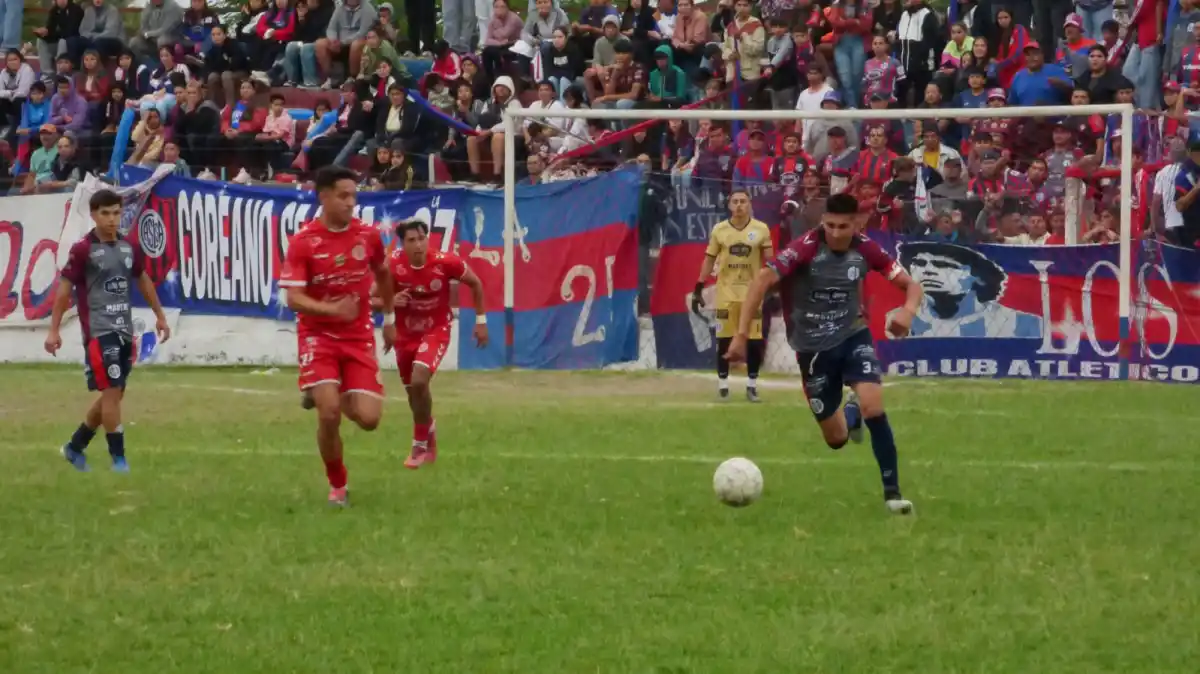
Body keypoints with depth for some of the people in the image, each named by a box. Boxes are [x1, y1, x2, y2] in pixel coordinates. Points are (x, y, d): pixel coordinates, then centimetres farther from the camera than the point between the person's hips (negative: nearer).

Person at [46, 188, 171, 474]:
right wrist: (54, 330, -10)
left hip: (124, 331, 7)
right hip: (98, 331, -7)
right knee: (112, 391, -11)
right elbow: (65, 288, -7)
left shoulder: (129, 247, 8)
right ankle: (118, 458, -5)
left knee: (113, 394, 12)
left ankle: (75, 447, 27)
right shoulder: (83, 250, -9)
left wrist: (160, 316, 25)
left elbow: (143, 280, 23)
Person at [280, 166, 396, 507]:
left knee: (368, 418, -7)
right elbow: (293, 299, -18)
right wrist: (332, 309, -34)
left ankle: (326, 395, 29)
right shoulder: (302, 242, -13)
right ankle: (337, 486, 5)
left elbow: (383, 274, 20)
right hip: (318, 335, -3)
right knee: (329, 413, -19)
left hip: (359, 337, 3)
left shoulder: (368, 236, -1)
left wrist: (389, 319, 24)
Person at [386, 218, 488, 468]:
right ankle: (429, 438, 44)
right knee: (412, 389, 16)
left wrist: (481, 320, 0)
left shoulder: (445, 262, -22)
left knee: (419, 382, -25)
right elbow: (376, 299, -5)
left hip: (436, 331, -3)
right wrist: (391, 301, -27)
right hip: (406, 332, 4)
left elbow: (475, 284, -3)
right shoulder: (394, 264, -18)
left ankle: (420, 445, -6)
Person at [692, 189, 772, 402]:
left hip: (752, 291, 0)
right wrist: (698, 289, 1)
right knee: (723, 339, 1)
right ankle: (722, 385, 10)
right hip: (726, 291, 0)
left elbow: (770, 262, 0)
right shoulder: (719, 230, 1)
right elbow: (709, 260, 5)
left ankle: (752, 385, 12)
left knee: (754, 340, 0)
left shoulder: (761, 229, -2)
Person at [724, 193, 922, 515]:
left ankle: (892, 491, -11)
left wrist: (908, 311, -27)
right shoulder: (806, 248, -21)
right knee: (837, 440, 7)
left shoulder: (865, 249, -10)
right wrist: (741, 335, -35)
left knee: (873, 407, -25)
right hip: (813, 348, -1)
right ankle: (850, 414, 46)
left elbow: (911, 285, -4)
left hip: (853, 336, 1)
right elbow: (761, 281, -27)